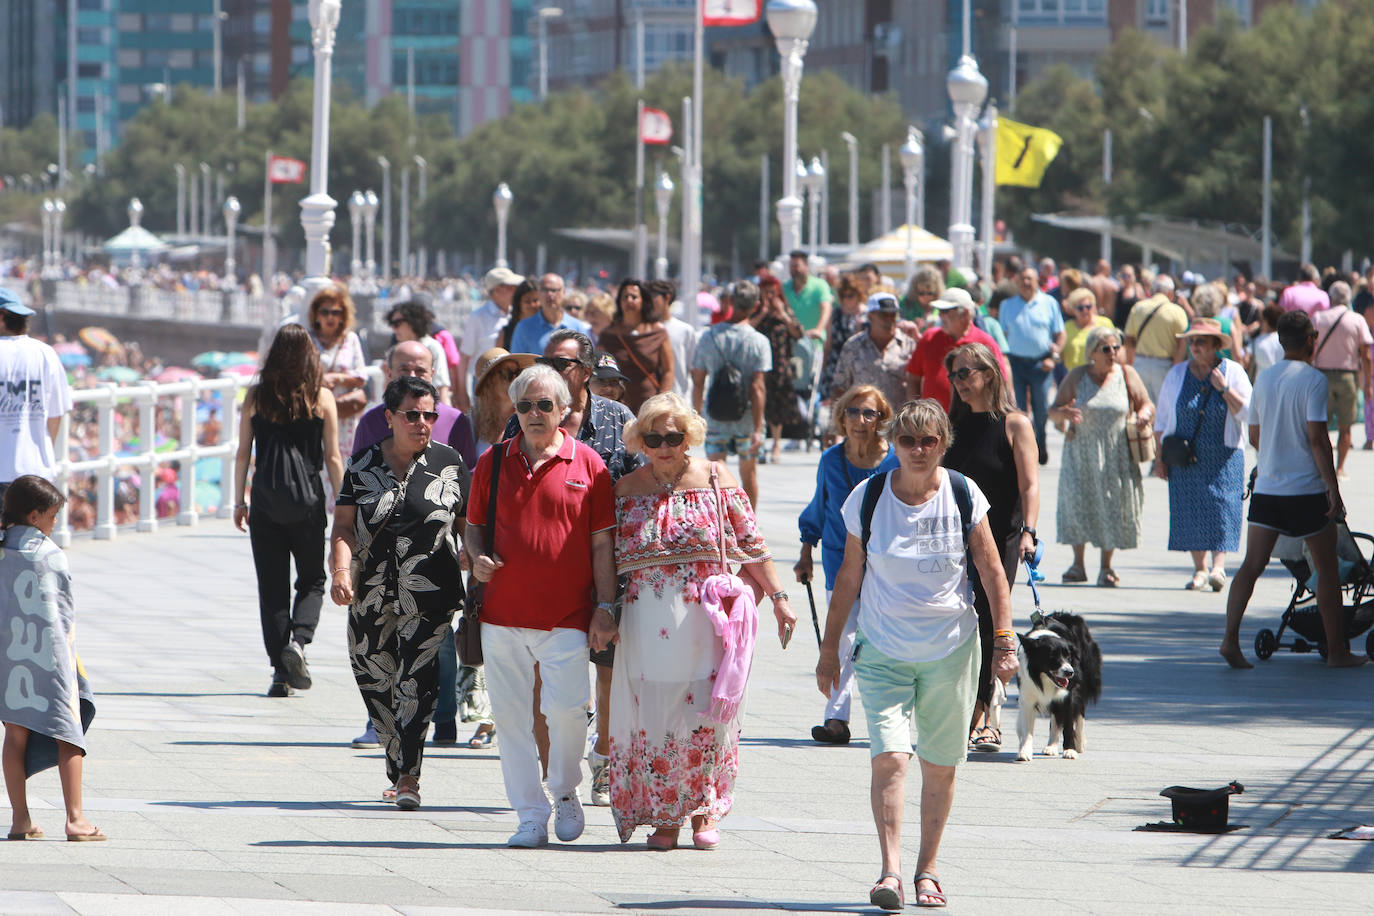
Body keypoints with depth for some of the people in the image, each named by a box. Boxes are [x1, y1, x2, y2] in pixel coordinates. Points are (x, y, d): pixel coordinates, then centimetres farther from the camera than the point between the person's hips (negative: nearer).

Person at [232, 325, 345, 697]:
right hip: (308, 499, -1)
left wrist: (239, 502, 10)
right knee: (312, 581, 14)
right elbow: (333, 459, -1)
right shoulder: (321, 397, -3)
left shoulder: (256, 397, 0)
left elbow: (243, 454, 2)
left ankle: (280, 670, 2)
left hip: (265, 500, 1)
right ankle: (298, 641, -12)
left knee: (272, 586, 6)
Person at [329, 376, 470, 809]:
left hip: (430, 594, -2)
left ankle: (408, 775, -15)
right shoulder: (364, 465, 8)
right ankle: (399, 770, 21)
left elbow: (468, 526, 10)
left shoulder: (449, 462, 6)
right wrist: (341, 569, -11)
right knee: (373, 678, 5)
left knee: (417, 679, -15)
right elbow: (343, 526, 5)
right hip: (372, 592, 2)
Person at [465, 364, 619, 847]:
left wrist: (605, 608, -2)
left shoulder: (587, 465, 3)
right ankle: (531, 814, 11)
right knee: (512, 715, 2)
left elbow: (602, 543, 4)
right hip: (502, 611, 3)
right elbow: (475, 526, 18)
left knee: (566, 707, -12)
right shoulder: (493, 462, 9)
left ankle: (565, 791, 15)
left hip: (567, 617, -3)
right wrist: (477, 557, -4)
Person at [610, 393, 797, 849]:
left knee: (709, 715, -3)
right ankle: (665, 818, 7)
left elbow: (751, 545, 5)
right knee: (655, 715, -3)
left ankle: (704, 813, 11)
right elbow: (609, 560, 11)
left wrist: (778, 598, 2)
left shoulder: (715, 479, 4)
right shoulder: (625, 491, 7)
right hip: (650, 622, 1)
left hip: (712, 619, -1)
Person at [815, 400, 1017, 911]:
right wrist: (830, 648, 8)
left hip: (951, 650, 1)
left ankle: (927, 871, 20)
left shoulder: (963, 496, -3)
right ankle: (890, 872, -21)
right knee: (889, 756, -16)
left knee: (940, 766, 6)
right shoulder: (867, 499, -3)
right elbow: (848, 578, 6)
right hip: (883, 651, -1)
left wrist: (1003, 640, -2)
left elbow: (992, 572, 3)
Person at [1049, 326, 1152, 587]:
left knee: (1112, 505, 0)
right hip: (1081, 452, 0)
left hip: (1116, 454, 0)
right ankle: (1078, 564, 6)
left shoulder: (1126, 375, 2)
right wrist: (1063, 413, -23)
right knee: (1077, 501, -7)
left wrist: (1143, 414, -16)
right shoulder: (1077, 377, 1)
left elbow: (1147, 404, 8)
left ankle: (1106, 567, 11)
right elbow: (1053, 411, 1)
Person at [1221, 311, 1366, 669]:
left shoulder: (1263, 379, 9)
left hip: (1266, 488, 5)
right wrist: (1333, 488, -13)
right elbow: (1317, 438, -16)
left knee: (1251, 565, 0)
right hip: (1306, 489, -5)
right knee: (1327, 569, 8)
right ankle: (1337, 651, 13)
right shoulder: (1313, 380, -10)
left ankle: (1230, 637, -17)